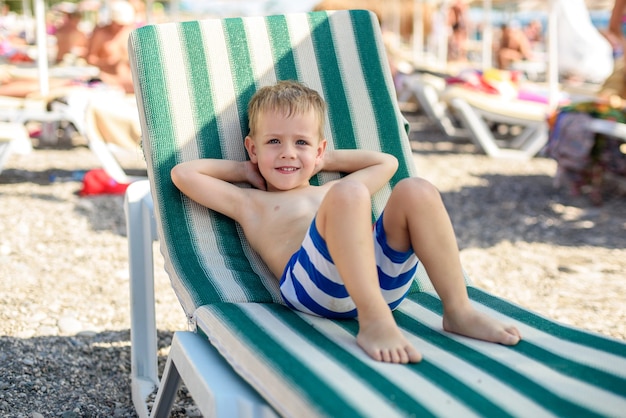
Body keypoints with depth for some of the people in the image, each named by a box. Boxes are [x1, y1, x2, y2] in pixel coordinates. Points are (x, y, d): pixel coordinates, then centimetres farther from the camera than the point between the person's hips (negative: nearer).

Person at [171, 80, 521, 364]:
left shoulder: (331, 192, 38)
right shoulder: (250, 204, 26)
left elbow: (387, 162, 48)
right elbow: (183, 174, 19)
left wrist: (326, 160, 42)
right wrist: (245, 170, 29)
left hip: (382, 272, 5)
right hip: (313, 280, -5)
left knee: (416, 191, -17)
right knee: (348, 193, -30)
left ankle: (458, 311, -21)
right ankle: (374, 322, -41)